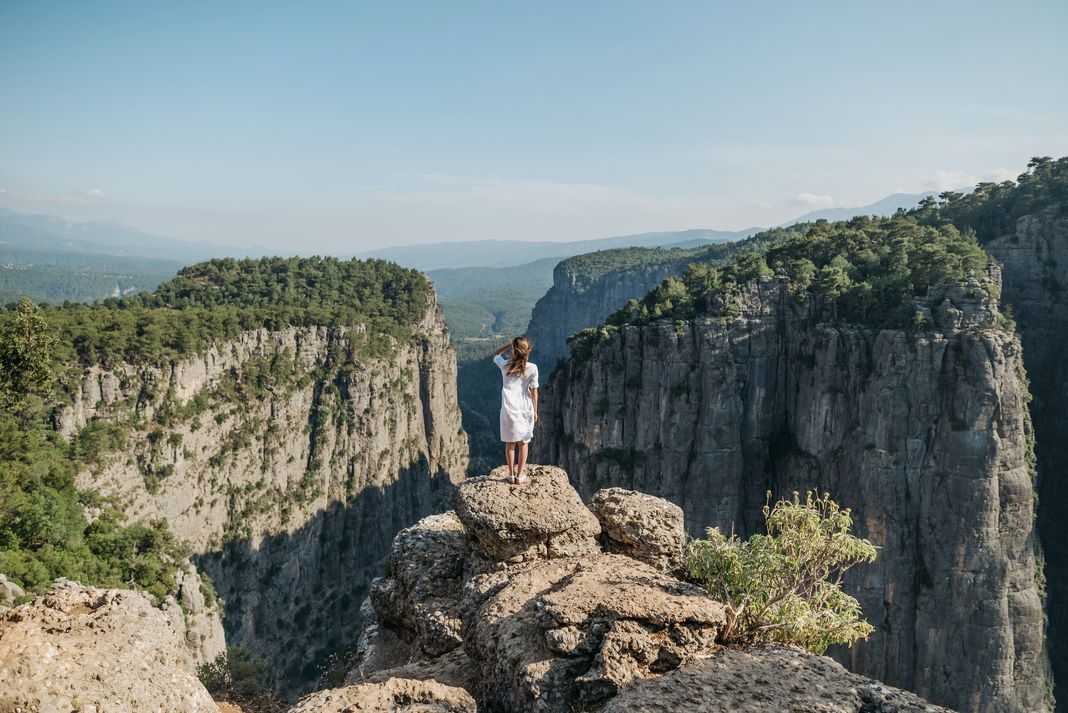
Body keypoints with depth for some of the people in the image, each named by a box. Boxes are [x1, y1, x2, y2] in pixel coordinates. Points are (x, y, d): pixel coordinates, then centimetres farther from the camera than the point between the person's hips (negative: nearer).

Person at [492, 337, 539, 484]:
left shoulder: (505, 365, -4)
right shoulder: (532, 368, -7)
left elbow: (495, 354, 19)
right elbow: (534, 391, -3)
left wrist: (509, 345, 8)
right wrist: (535, 411, 6)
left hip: (509, 409, 0)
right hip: (525, 409, 0)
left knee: (510, 443, 11)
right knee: (523, 443, 11)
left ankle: (511, 475, 15)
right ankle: (520, 475, 13)